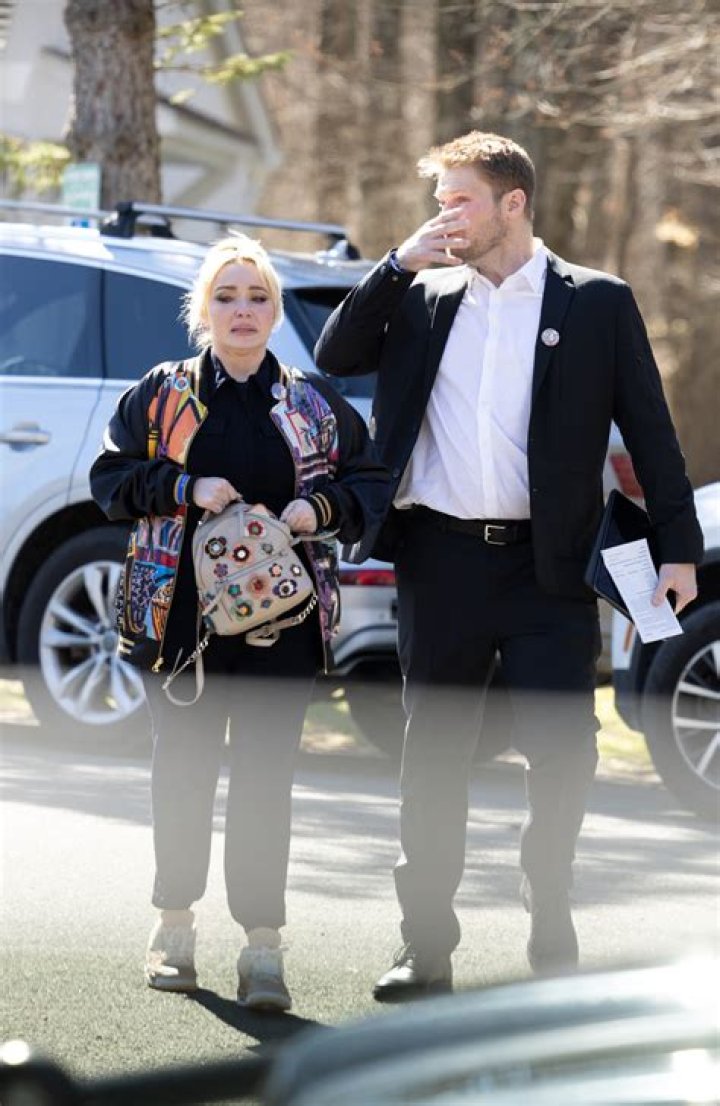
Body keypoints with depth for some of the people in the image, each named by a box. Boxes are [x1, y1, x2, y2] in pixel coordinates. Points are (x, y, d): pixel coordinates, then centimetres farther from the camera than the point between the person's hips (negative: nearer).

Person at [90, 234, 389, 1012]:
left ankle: (263, 946, -3)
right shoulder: (161, 393, 6)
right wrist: (186, 487, -11)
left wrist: (323, 508, -8)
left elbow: (371, 482, 12)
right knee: (183, 765, 8)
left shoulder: (313, 405, 9)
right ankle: (175, 924, 23)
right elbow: (110, 477, 4)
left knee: (266, 773, -4)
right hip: (181, 612, 0)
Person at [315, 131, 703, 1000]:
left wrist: (677, 547, -3)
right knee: (432, 755, 7)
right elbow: (334, 358, 7)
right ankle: (427, 946, 15)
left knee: (561, 752, -4)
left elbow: (649, 430, 3)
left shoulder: (596, 304, 2)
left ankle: (552, 937, 11)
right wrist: (399, 265, -1)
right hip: (440, 560, 3)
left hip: (547, 565, -3)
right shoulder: (422, 299, 11)